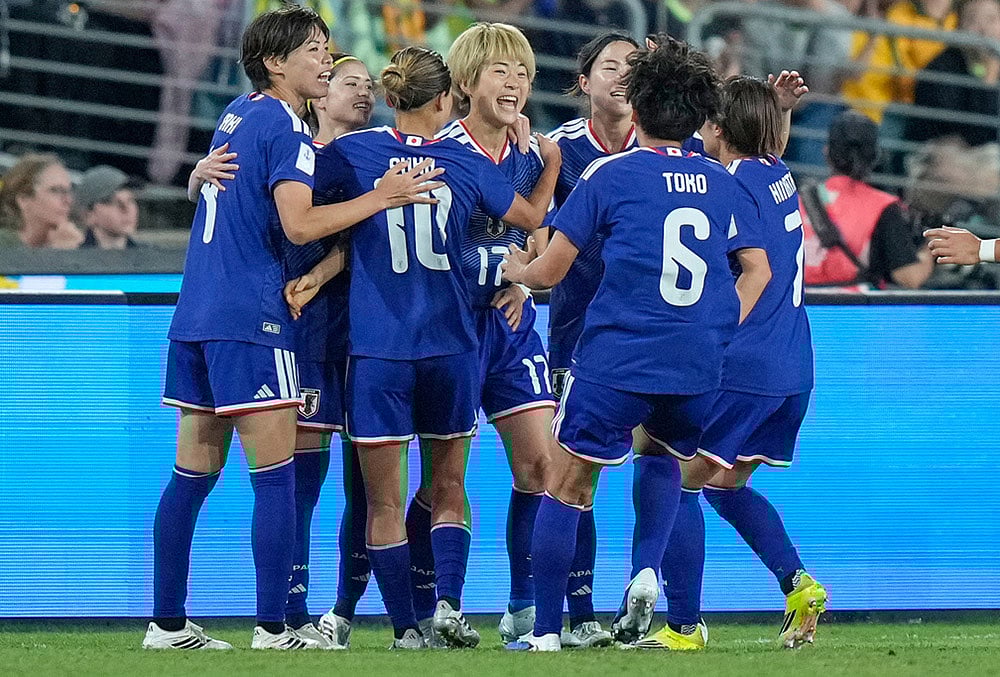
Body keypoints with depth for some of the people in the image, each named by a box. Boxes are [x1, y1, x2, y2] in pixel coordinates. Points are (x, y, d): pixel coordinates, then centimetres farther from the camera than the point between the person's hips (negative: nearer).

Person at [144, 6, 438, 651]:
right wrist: (382, 197, -15)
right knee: (275, 477, -7)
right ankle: (273, 630, -10)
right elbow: (298, 224, -20)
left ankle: (168, 623, 10)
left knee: (192, 476, 10)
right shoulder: (288, 128, -10)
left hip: (196, 312, 9)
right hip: (251, 318, -9)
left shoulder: (237, 114, 17)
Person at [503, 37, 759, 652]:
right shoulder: (722, 183, 11)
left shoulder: (611, 174, -1)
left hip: (617, 358, -4)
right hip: (700, 366, 4)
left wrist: (515, 268, 22)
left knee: (566, 486, 6)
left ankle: (545, 635, 3)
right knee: (663, 455, 32)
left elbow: (548, 273, 2)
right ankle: (646, 574, 10)